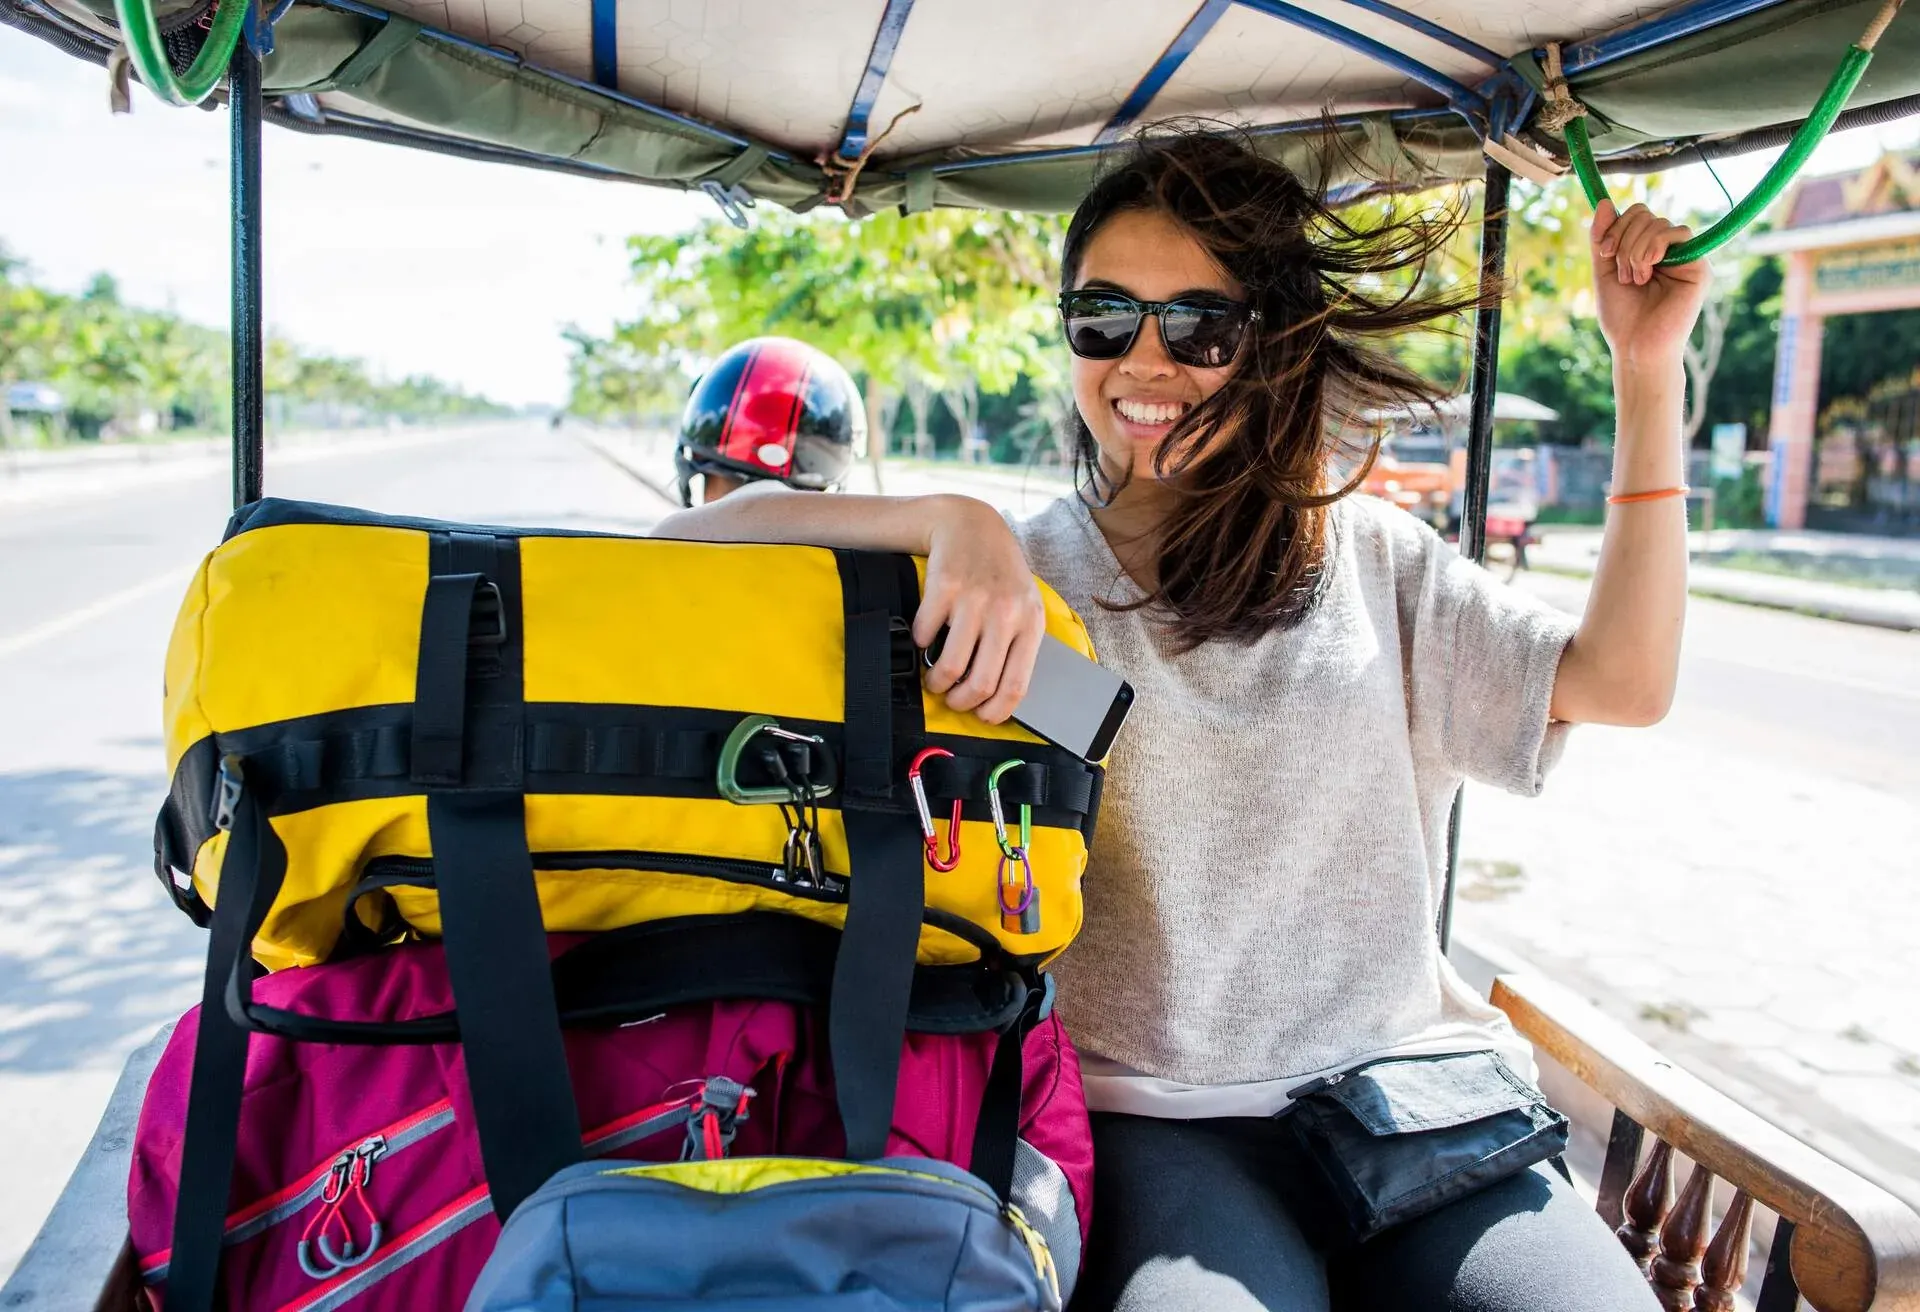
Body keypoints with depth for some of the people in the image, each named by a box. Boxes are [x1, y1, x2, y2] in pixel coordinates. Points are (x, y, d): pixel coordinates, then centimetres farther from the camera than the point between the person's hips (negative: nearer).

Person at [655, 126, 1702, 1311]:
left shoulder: (1371, 557, 10)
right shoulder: (1020, 572, 0)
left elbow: (1621, 679, 3)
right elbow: (686, 543, -7)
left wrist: (1649, 373, -1)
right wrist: (948, 522, -24)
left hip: (1403, 1083, 4)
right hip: (1152, 1118, -3)